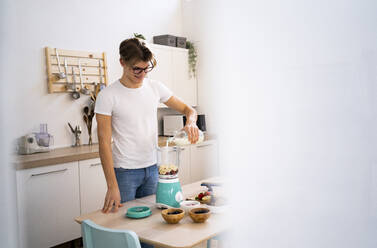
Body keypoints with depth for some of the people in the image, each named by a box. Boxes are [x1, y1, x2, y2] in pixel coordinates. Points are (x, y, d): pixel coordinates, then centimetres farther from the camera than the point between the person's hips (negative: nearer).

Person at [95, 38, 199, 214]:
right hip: (124, 172, -4)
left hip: (153, 168, 4)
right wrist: (112, 186, -19)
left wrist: (190, 122, -15)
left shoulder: (156, 88, 1)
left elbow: (187, 109, 10)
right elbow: (104, 143, -13)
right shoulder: (107, 96, -11)